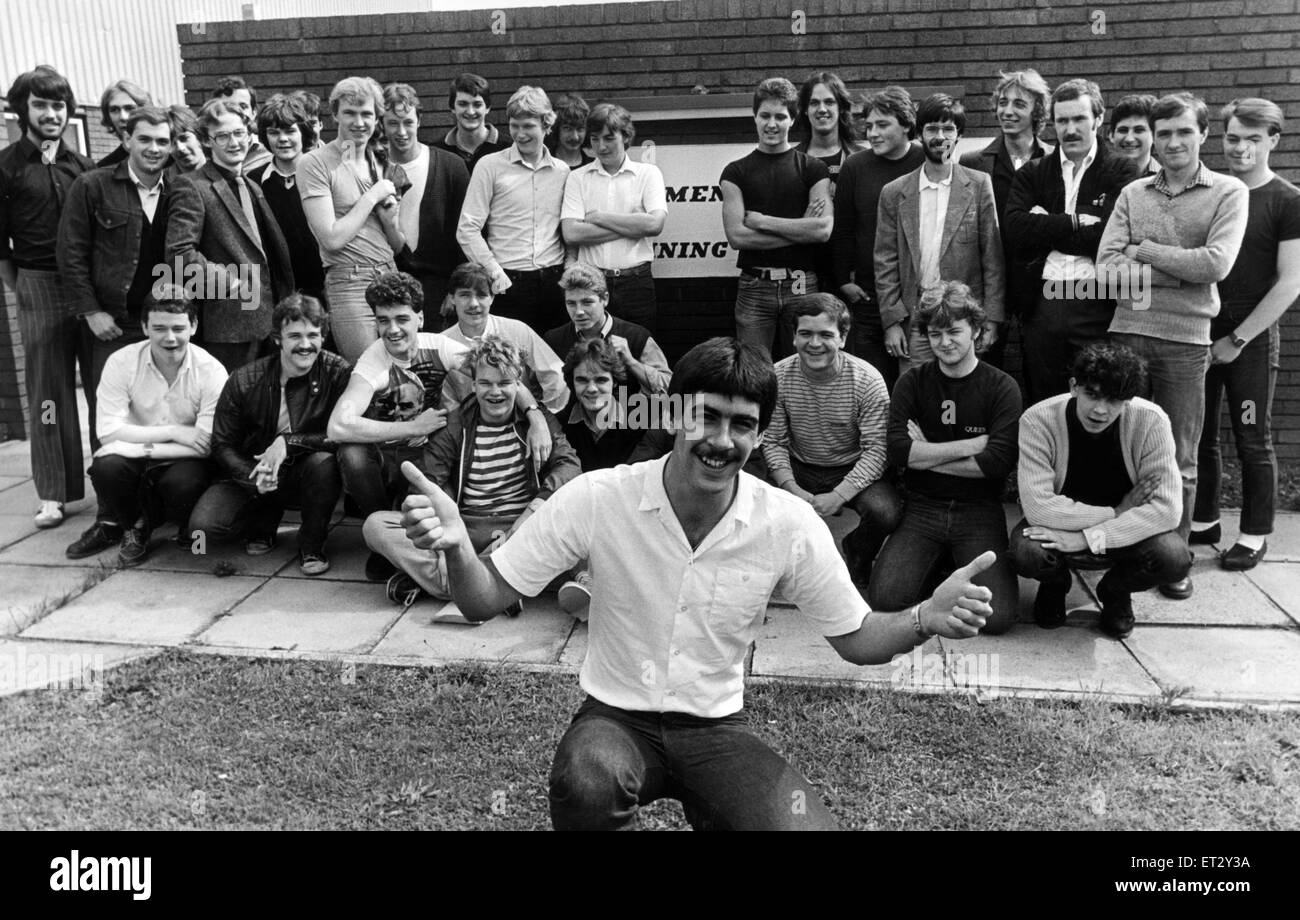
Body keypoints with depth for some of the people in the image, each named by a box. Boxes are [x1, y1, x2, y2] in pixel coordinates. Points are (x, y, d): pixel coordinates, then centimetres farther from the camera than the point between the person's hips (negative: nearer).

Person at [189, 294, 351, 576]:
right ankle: (265, 521, 16)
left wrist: (289, 442, -31)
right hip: (253, 478, 2)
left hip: (306, 477, -2)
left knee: (324, 462, -36)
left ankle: (312, 546, -9)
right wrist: (253, 477, -24)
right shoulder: (244, 381, -10)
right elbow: (222, 445, -5)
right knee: (202, 527, -19)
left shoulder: (337, 372, -14)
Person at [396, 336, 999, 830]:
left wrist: (925, 621, -20)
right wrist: (455, 545, -31)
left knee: (806, 824, -22)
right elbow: (484, 602, -8)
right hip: (616, 719, -1)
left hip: (716, 728, 2)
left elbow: (856, 640, 1)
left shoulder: (790, 526, -10)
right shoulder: (596, 499, -14)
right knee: (587, 781, -35)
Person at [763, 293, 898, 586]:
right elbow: (774, 442, -7)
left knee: (886, 513, -31)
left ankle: (856, 552, 9)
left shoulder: (868, 380, -17)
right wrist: (792, 490, -23)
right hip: (799, 469, 2)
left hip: (854, 471, -1)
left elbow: (876, 450, -18)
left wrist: (837, 497, -28)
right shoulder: (778, 376, -11)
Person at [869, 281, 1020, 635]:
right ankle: (939, 564, 13)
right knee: (884, 598, -19)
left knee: (997, 617, -18)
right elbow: (897, 450, -10)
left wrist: (927, 455, -8)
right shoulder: (912, 382, 4)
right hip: (921, 508, 1)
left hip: (979, 512, -1)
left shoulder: (1002, 387, 0)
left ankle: (961, 565, 15)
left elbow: (999, 460, -13)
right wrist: (970, 446, -11)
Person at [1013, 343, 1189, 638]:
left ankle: (1116, 592, 8)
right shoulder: (1038, 420, -24)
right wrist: (1118, 512, -26)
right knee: (1025, 553, -34)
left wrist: (1088, 537, -33)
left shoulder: (1151, 421, -21)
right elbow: (1038, 507, -28)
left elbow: (1167, 508, -25)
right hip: (1060, 526, -1)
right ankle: (1055, 585, 7)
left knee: (1174, 558, -29)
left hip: (1123, 534, 1)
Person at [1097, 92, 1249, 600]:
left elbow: (1217, 263, -12)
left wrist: (1145, 251, -7)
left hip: (1185, 340, -2)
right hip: (1126, 332, 2)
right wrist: (1184, 269, -10)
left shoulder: (1229, 192, 3)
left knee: (1178, 459, 5)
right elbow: (1107, 263, -3)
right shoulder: (1133, 193, 10)